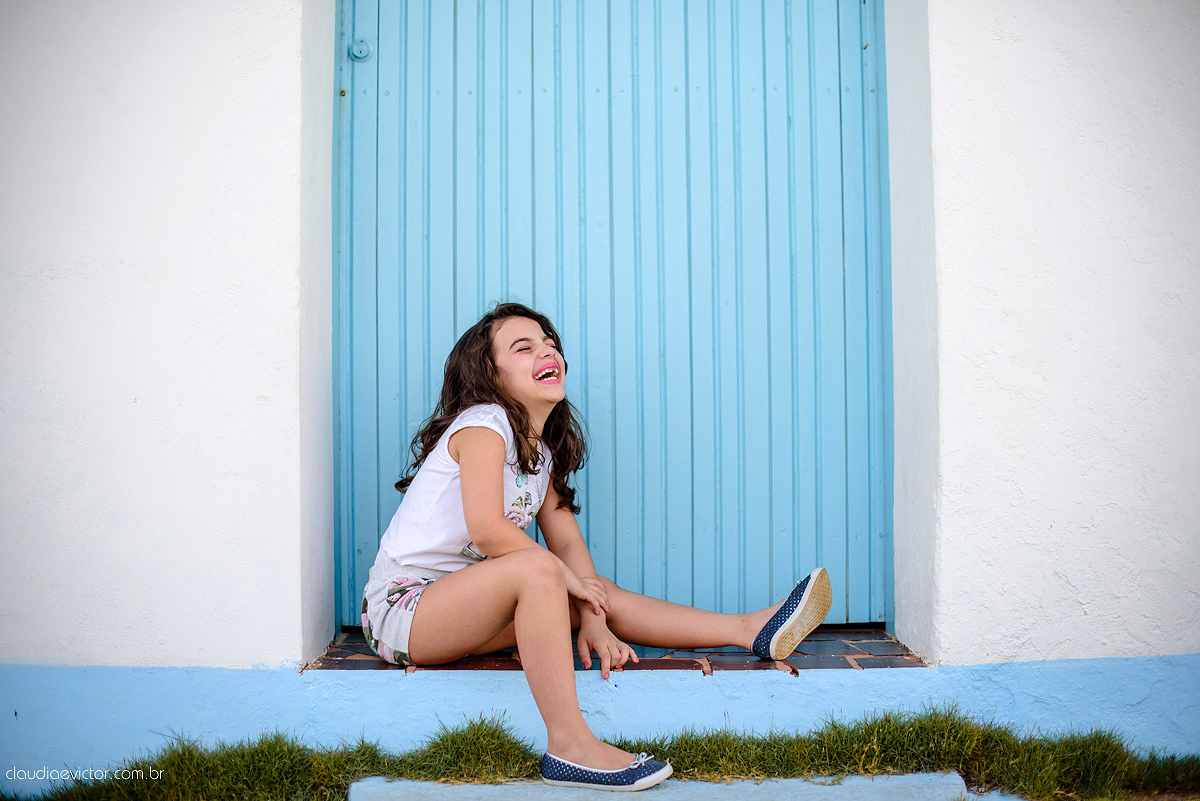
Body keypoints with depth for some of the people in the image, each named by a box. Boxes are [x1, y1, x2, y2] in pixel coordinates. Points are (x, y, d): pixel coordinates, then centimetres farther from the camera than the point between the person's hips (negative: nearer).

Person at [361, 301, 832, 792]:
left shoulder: (541, 452, 11)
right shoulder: (483, 424, -14)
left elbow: (568, 540, 5)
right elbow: (487, 531, -25)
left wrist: (593, 619, -9)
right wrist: (567, 578, -15)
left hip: (461, 603, 8)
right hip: (403, 605, -8)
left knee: (599, 590, 3)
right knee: (536, 569, -32)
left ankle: (751, 631, 4)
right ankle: (570, 745, -32)